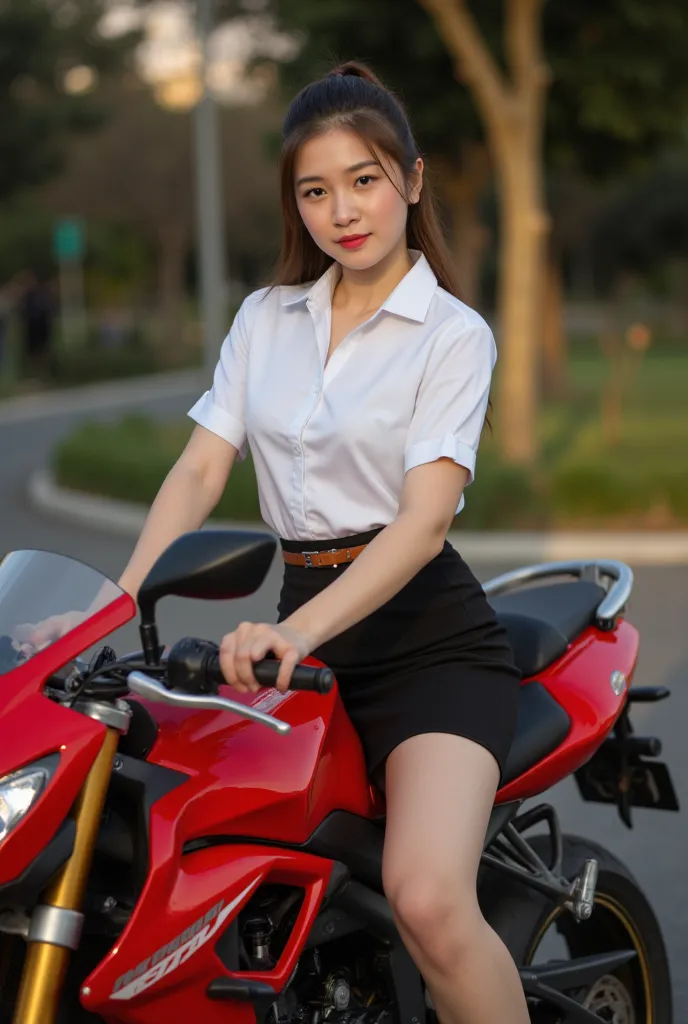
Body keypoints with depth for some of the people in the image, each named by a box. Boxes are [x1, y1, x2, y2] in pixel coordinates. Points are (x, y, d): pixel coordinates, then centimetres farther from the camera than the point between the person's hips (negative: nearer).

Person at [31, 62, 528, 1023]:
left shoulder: (453, 332, -2)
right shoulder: (264, 320, 13)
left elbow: (424, 519, -15)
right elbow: (199, 473, 5)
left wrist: (301, 631, -31)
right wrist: (119, 608, -12)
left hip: (422, 630, -5)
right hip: (300, 627, 5)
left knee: (429, 900, -27)